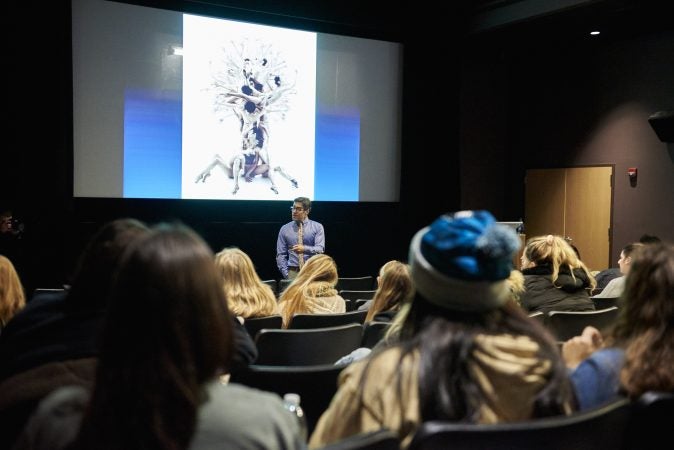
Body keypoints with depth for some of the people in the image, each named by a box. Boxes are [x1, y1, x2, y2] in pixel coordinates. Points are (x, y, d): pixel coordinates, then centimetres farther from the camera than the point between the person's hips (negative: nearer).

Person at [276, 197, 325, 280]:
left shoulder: (317, 227, 6)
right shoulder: (285, 229, 10)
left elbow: (320, 249, -8)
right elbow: (281, 255, 8)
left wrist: (305, 249, -27)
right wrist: (286, 274, -4)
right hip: (293, 272, 1)